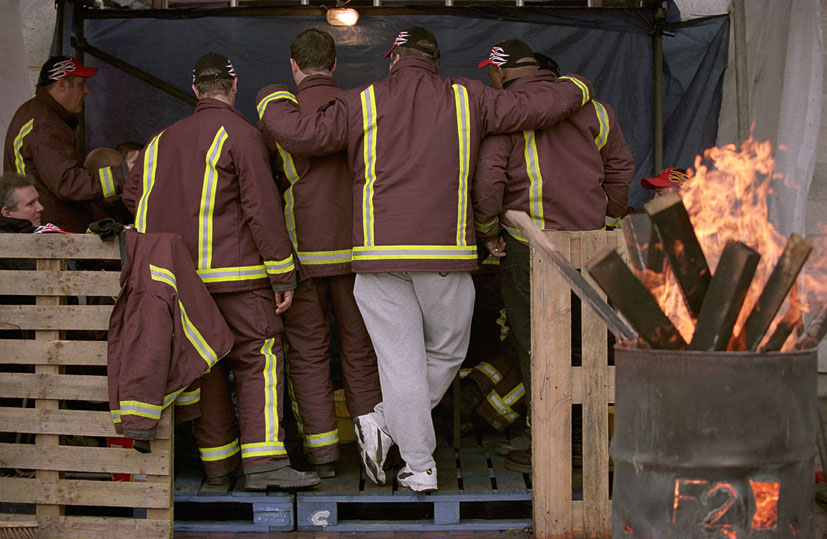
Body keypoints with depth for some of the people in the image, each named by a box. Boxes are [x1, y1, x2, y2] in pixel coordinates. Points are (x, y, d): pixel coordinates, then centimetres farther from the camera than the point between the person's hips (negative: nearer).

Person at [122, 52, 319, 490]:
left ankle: (217, 461, 14)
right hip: (232, 271, -6)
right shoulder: (240, 134, -6)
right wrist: (283, 274, -9)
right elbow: (262, 207, -12)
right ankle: (263, 460, -14)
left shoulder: (165, 139, 15)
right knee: (259, 359, -5)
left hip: (180, 273, 6)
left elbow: (132, 194, 19)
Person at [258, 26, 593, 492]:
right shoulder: (466, 100, 8)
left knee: (401, 363, 4)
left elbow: (302, 134, -6)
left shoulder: (362, 104, 5)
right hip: (447, 255, 0)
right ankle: (384, 424, 9)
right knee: (446, 354, 18)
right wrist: (575, 87, 28)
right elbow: (542, 109, 7)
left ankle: (420, 468, 3)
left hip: (380, 256, 0)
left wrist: (275, 101, 15)